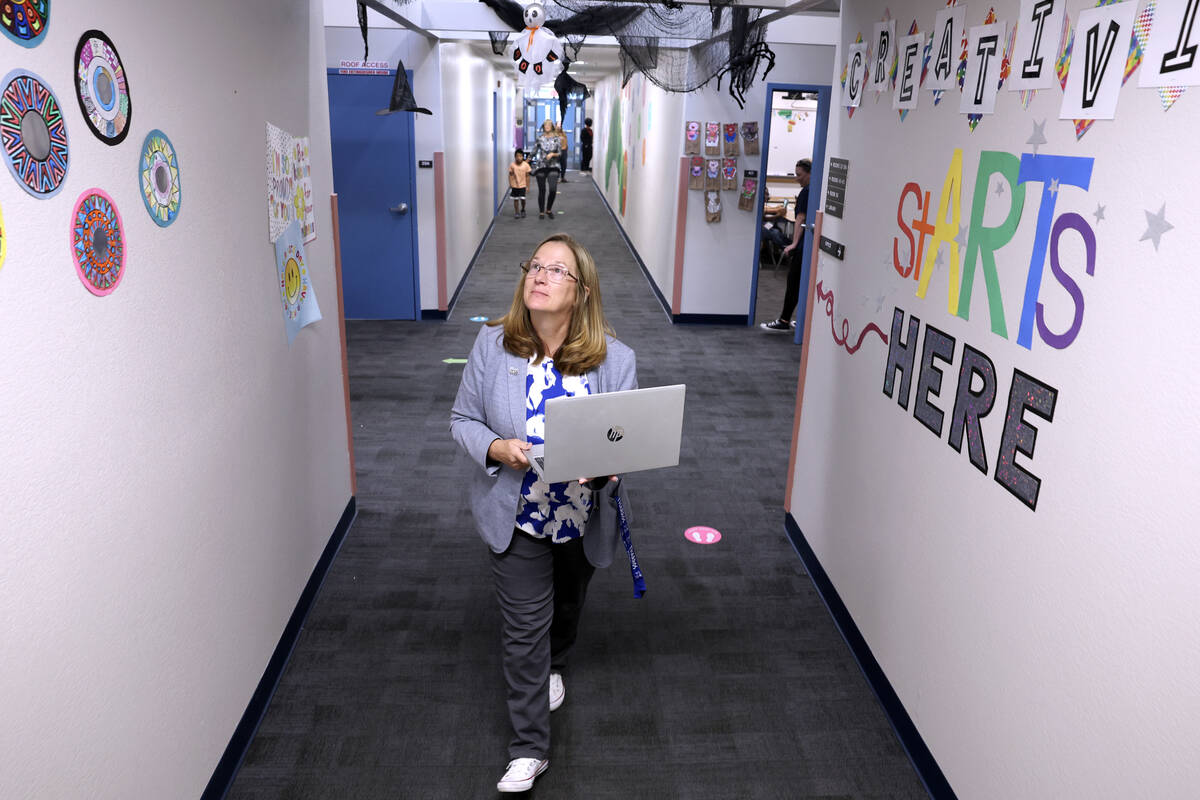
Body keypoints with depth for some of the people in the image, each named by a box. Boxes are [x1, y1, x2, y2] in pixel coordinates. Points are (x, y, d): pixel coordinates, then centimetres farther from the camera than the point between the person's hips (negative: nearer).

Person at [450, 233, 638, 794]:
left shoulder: (614, 358, -13)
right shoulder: (492, 345, -11)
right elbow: (463, 419, -3)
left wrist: (609, 465, -30)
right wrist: (496, 448, -24)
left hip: (585, 515, 2)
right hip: (517, 514, -1)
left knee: (567, 604, 26)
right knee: (524, 625, 2)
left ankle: (551, 666, 60)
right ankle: (529, 747, 19)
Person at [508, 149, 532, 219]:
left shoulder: (526, 165, -7)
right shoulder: (512, 165, -7)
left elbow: (527, 176, -1)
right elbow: (510, 175, 0)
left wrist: (527, 186, -1)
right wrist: (510, 185, -3)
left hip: (522, 185, -1)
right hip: (514, 185, 1)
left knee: (522, 199, -4)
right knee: (515, 199, 5)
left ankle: (523, 210, 22)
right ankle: (516, 212, 17)